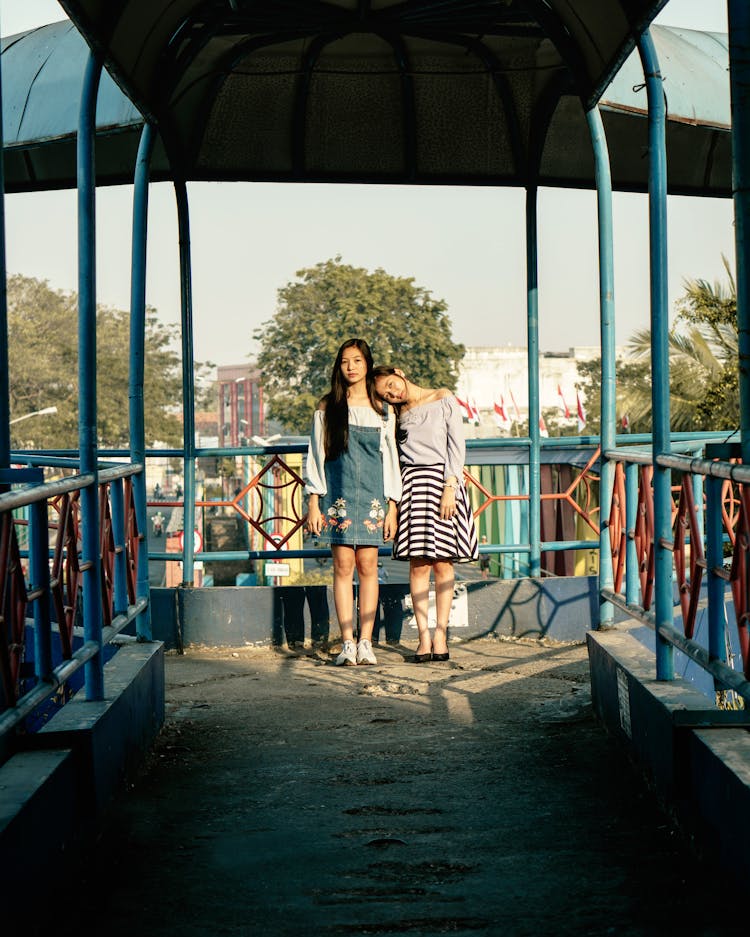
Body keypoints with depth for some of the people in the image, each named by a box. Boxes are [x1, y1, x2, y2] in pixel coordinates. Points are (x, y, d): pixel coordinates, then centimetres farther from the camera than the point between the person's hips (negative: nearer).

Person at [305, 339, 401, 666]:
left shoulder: (383, 411, 11)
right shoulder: (327, 409, 8)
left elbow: (390, 459, 11)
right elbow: (316, 455, 6)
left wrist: (392, 507, 4)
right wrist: (314, 503, -2)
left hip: (372, 496, 1)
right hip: (338, 495, -1)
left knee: (367, 565, -2)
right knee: (343, 565, -5)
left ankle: (365, 641, 1)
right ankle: (347, 642, -3)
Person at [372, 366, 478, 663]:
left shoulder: (444, 400, 4)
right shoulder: (399, 414, 15)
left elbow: (457, 446, -2)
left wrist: (449, 488, -12)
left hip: (442, 480, -3)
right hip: (412, 485, 3)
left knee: (443, 564, -3)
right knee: (418, 564, -4)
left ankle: (440, 635, 0)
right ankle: (424, 637, -3)